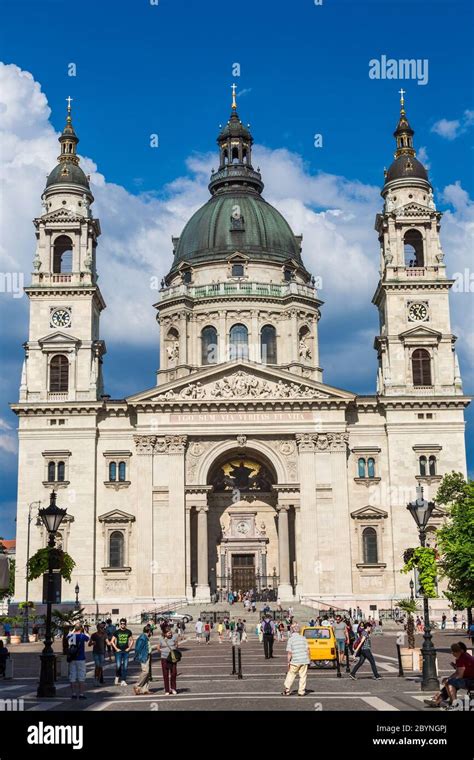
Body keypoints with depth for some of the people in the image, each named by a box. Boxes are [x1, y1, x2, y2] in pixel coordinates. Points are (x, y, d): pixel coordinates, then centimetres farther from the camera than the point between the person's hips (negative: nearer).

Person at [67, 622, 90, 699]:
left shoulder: (70, 636, 1)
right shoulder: (82, 636, -10)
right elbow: (88, 637, 12)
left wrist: (74, 631, 32)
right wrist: (84, 631, 21)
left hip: (72, 659, 4)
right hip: (80, 659, -4)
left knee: (72, 677, 8)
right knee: (81, 677, 3)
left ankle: (73, 694, 10)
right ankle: (81, 694, 2)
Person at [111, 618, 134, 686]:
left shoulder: (128, 632, 5)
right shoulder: (117, 632, 0)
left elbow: (132, 640, 15)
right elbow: (112, 641, 5)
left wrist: (129, 648, 2)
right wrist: (116, 648, -5)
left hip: (126, 651, 2)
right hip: (118, 651, -2)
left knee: (125, 666, 1)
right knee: (118, 666, -9)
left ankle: (123, 680, 7)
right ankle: (117, 677, 16)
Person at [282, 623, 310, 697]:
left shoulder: (290, 639, -5)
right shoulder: (303, 638, 5)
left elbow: (289, 652, -8)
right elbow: (307, 649, 4)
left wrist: (288, 662, -1)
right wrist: (308, 658, 13)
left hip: (295, 661, -2)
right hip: (304, 660, 2)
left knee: (291, 675, 9)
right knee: (303, 676, 8)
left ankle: (286, 690, 12)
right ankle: (301, 692, 9)